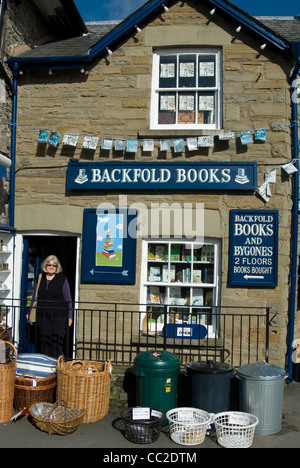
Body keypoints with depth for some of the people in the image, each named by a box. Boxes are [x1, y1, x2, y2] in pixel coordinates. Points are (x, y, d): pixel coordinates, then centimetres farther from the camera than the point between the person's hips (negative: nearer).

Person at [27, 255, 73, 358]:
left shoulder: (62, 279, 1)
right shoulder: (40, 278, 12)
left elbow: (68, 299, 0)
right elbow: (34, 297, 20)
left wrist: (69, 316, -4)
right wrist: (30, 312, 17)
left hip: (59, 315, -3)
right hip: (42, 315, 3)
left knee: (57, 341, -5)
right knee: (43, 340, 4)